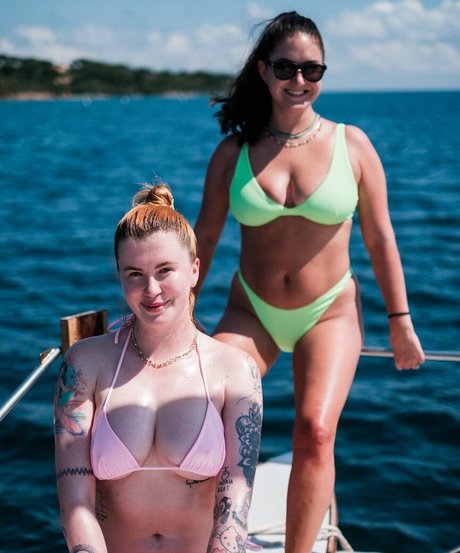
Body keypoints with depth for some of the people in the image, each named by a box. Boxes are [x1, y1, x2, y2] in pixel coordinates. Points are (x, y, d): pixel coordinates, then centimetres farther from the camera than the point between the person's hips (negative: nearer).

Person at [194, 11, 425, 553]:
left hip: (329, 312, -1)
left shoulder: (351, 144, -4)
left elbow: (379, 237, 2)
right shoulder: (233, 152, -2)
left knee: (315, 432, -16)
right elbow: (204, 239, 5)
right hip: (251, 311, 1)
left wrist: (400, 320, 3)